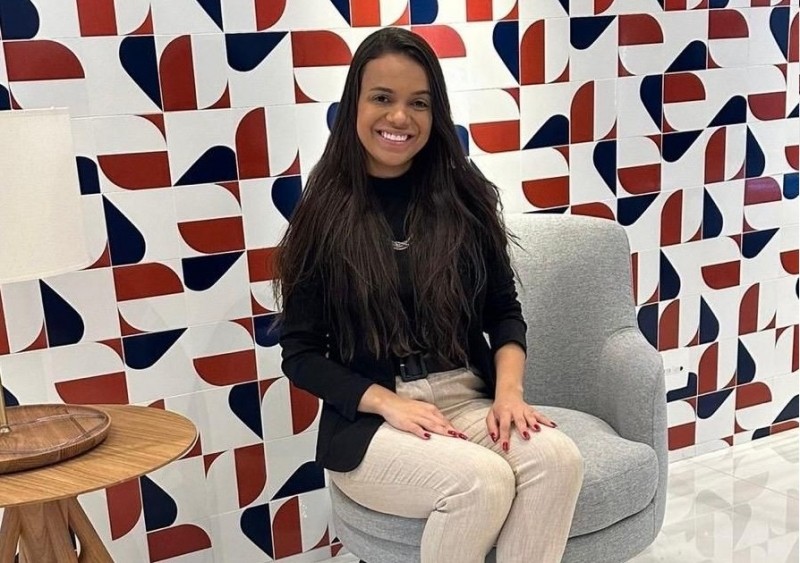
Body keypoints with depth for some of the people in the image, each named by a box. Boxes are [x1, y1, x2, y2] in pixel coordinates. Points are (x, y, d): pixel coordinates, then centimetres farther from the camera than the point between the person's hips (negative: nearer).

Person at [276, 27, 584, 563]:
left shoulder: (464, 195, 6)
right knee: (483, 481, -30)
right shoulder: (325, 212, -2)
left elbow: (504, 310, 9)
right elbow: (301, 354, -1)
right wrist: (389, 402, -15)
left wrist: (509, 390, -11)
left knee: (558, 458, -27)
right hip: (368, 423, -3)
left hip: (468, 400, 3)